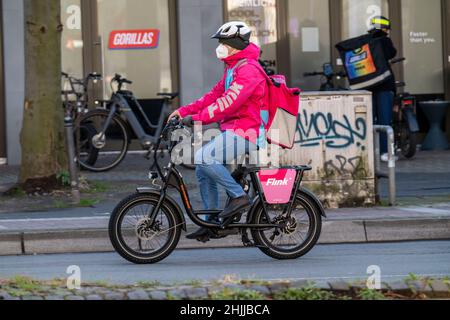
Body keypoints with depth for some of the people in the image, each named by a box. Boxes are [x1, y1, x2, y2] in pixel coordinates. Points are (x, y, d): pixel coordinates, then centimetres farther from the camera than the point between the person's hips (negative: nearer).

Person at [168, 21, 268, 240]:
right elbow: (214, 96, 19)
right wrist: (184, 111, 10)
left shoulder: (248, 69, -15)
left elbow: (228, 102, -25)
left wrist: (197, 118, -26)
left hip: (245, 133, -10)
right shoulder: (233, 68, 19)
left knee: (203, 158, -25)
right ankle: (212, 222, 15)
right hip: (234, 131, 10)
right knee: (203, 169, 11)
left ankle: (239, 196, -16)